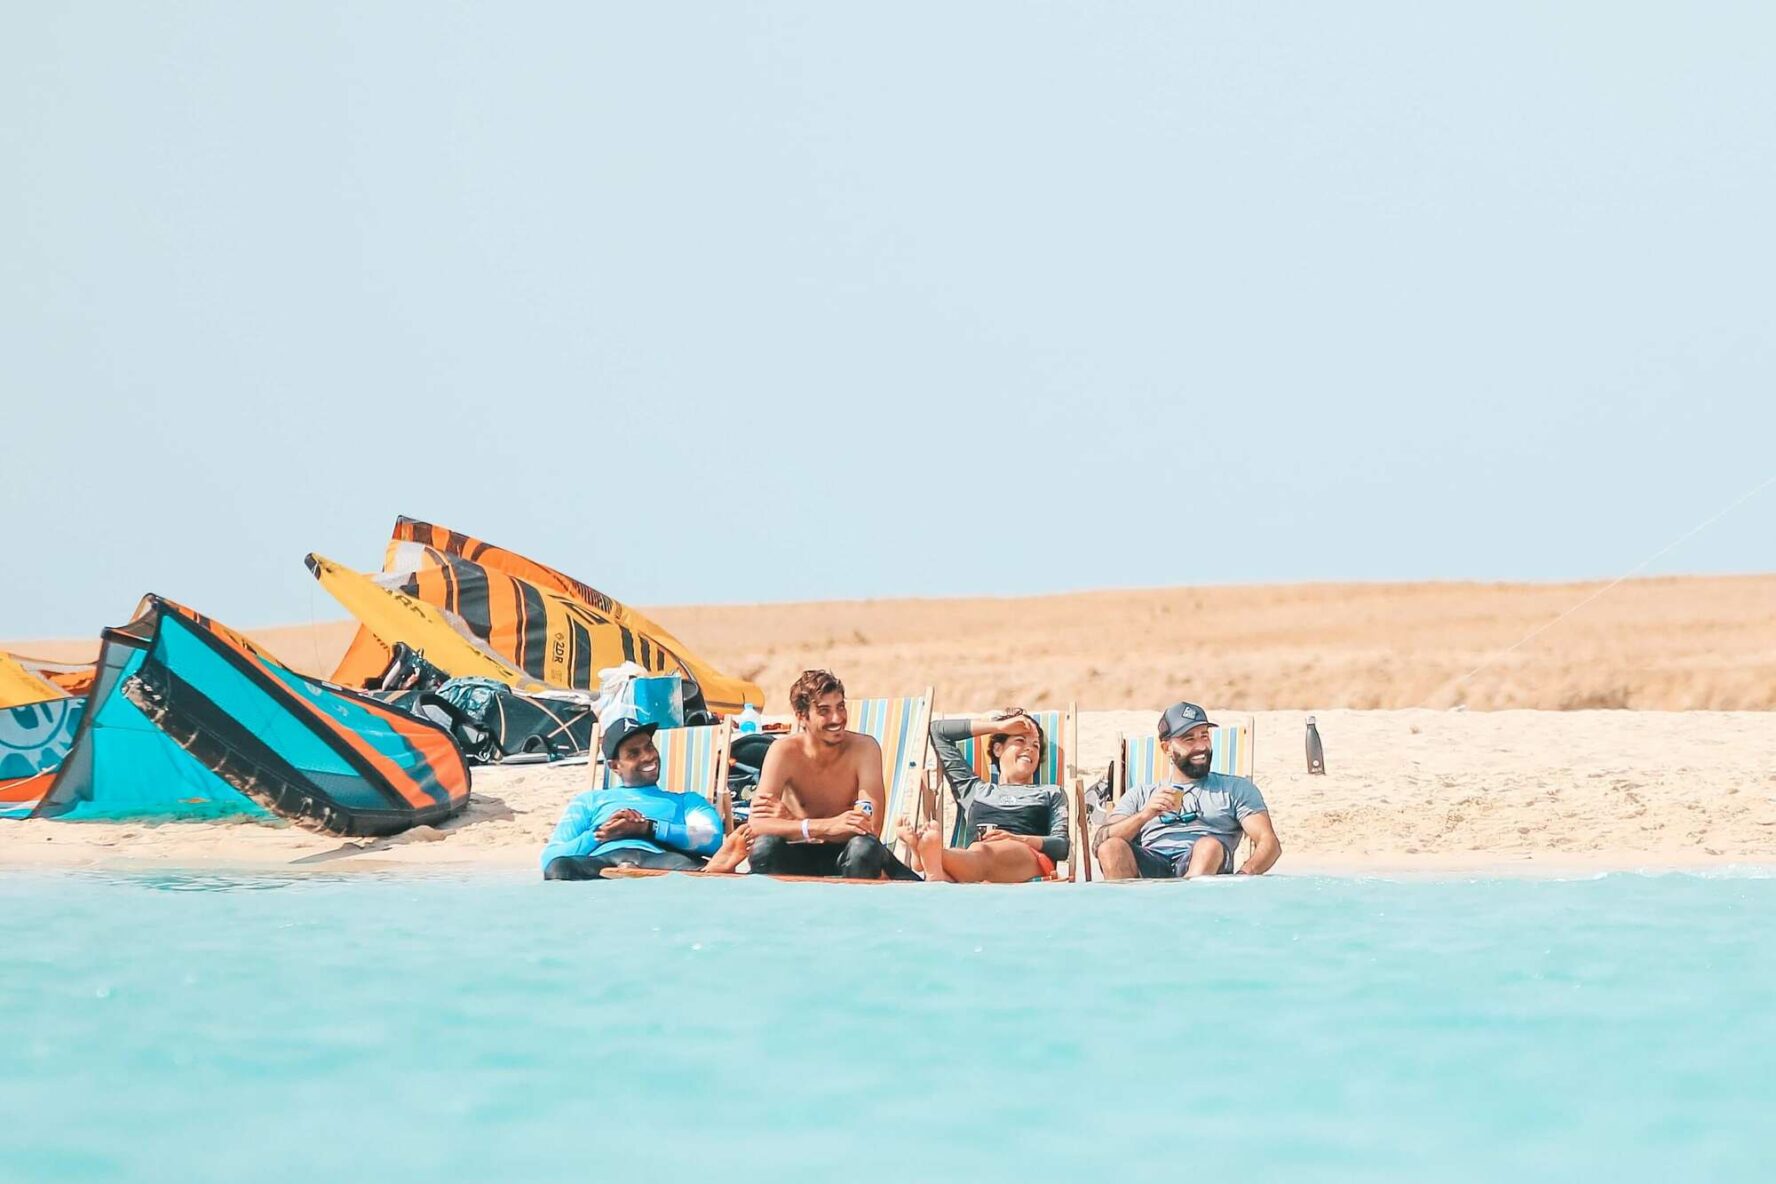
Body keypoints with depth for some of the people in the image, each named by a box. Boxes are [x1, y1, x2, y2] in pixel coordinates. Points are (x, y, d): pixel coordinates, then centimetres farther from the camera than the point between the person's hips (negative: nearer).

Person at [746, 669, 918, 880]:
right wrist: (828, 825, -41)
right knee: (765, 845, -32)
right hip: (800, 858, 0)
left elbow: (872, 827, -25)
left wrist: (792, 821, -29)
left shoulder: (865, 748, -16)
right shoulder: (784, 752, -16)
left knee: (864, 846, -34)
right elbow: (756, 825, -27)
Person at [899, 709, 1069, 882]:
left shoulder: (1051, 794, 32)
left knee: (980, 852, -42)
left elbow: (1063, 846, 13)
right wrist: (999, 726, 39)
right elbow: (937, 731, 41)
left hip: (1029, 861, -3)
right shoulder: (975, 790, 37)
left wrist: (1017, 839, -6)